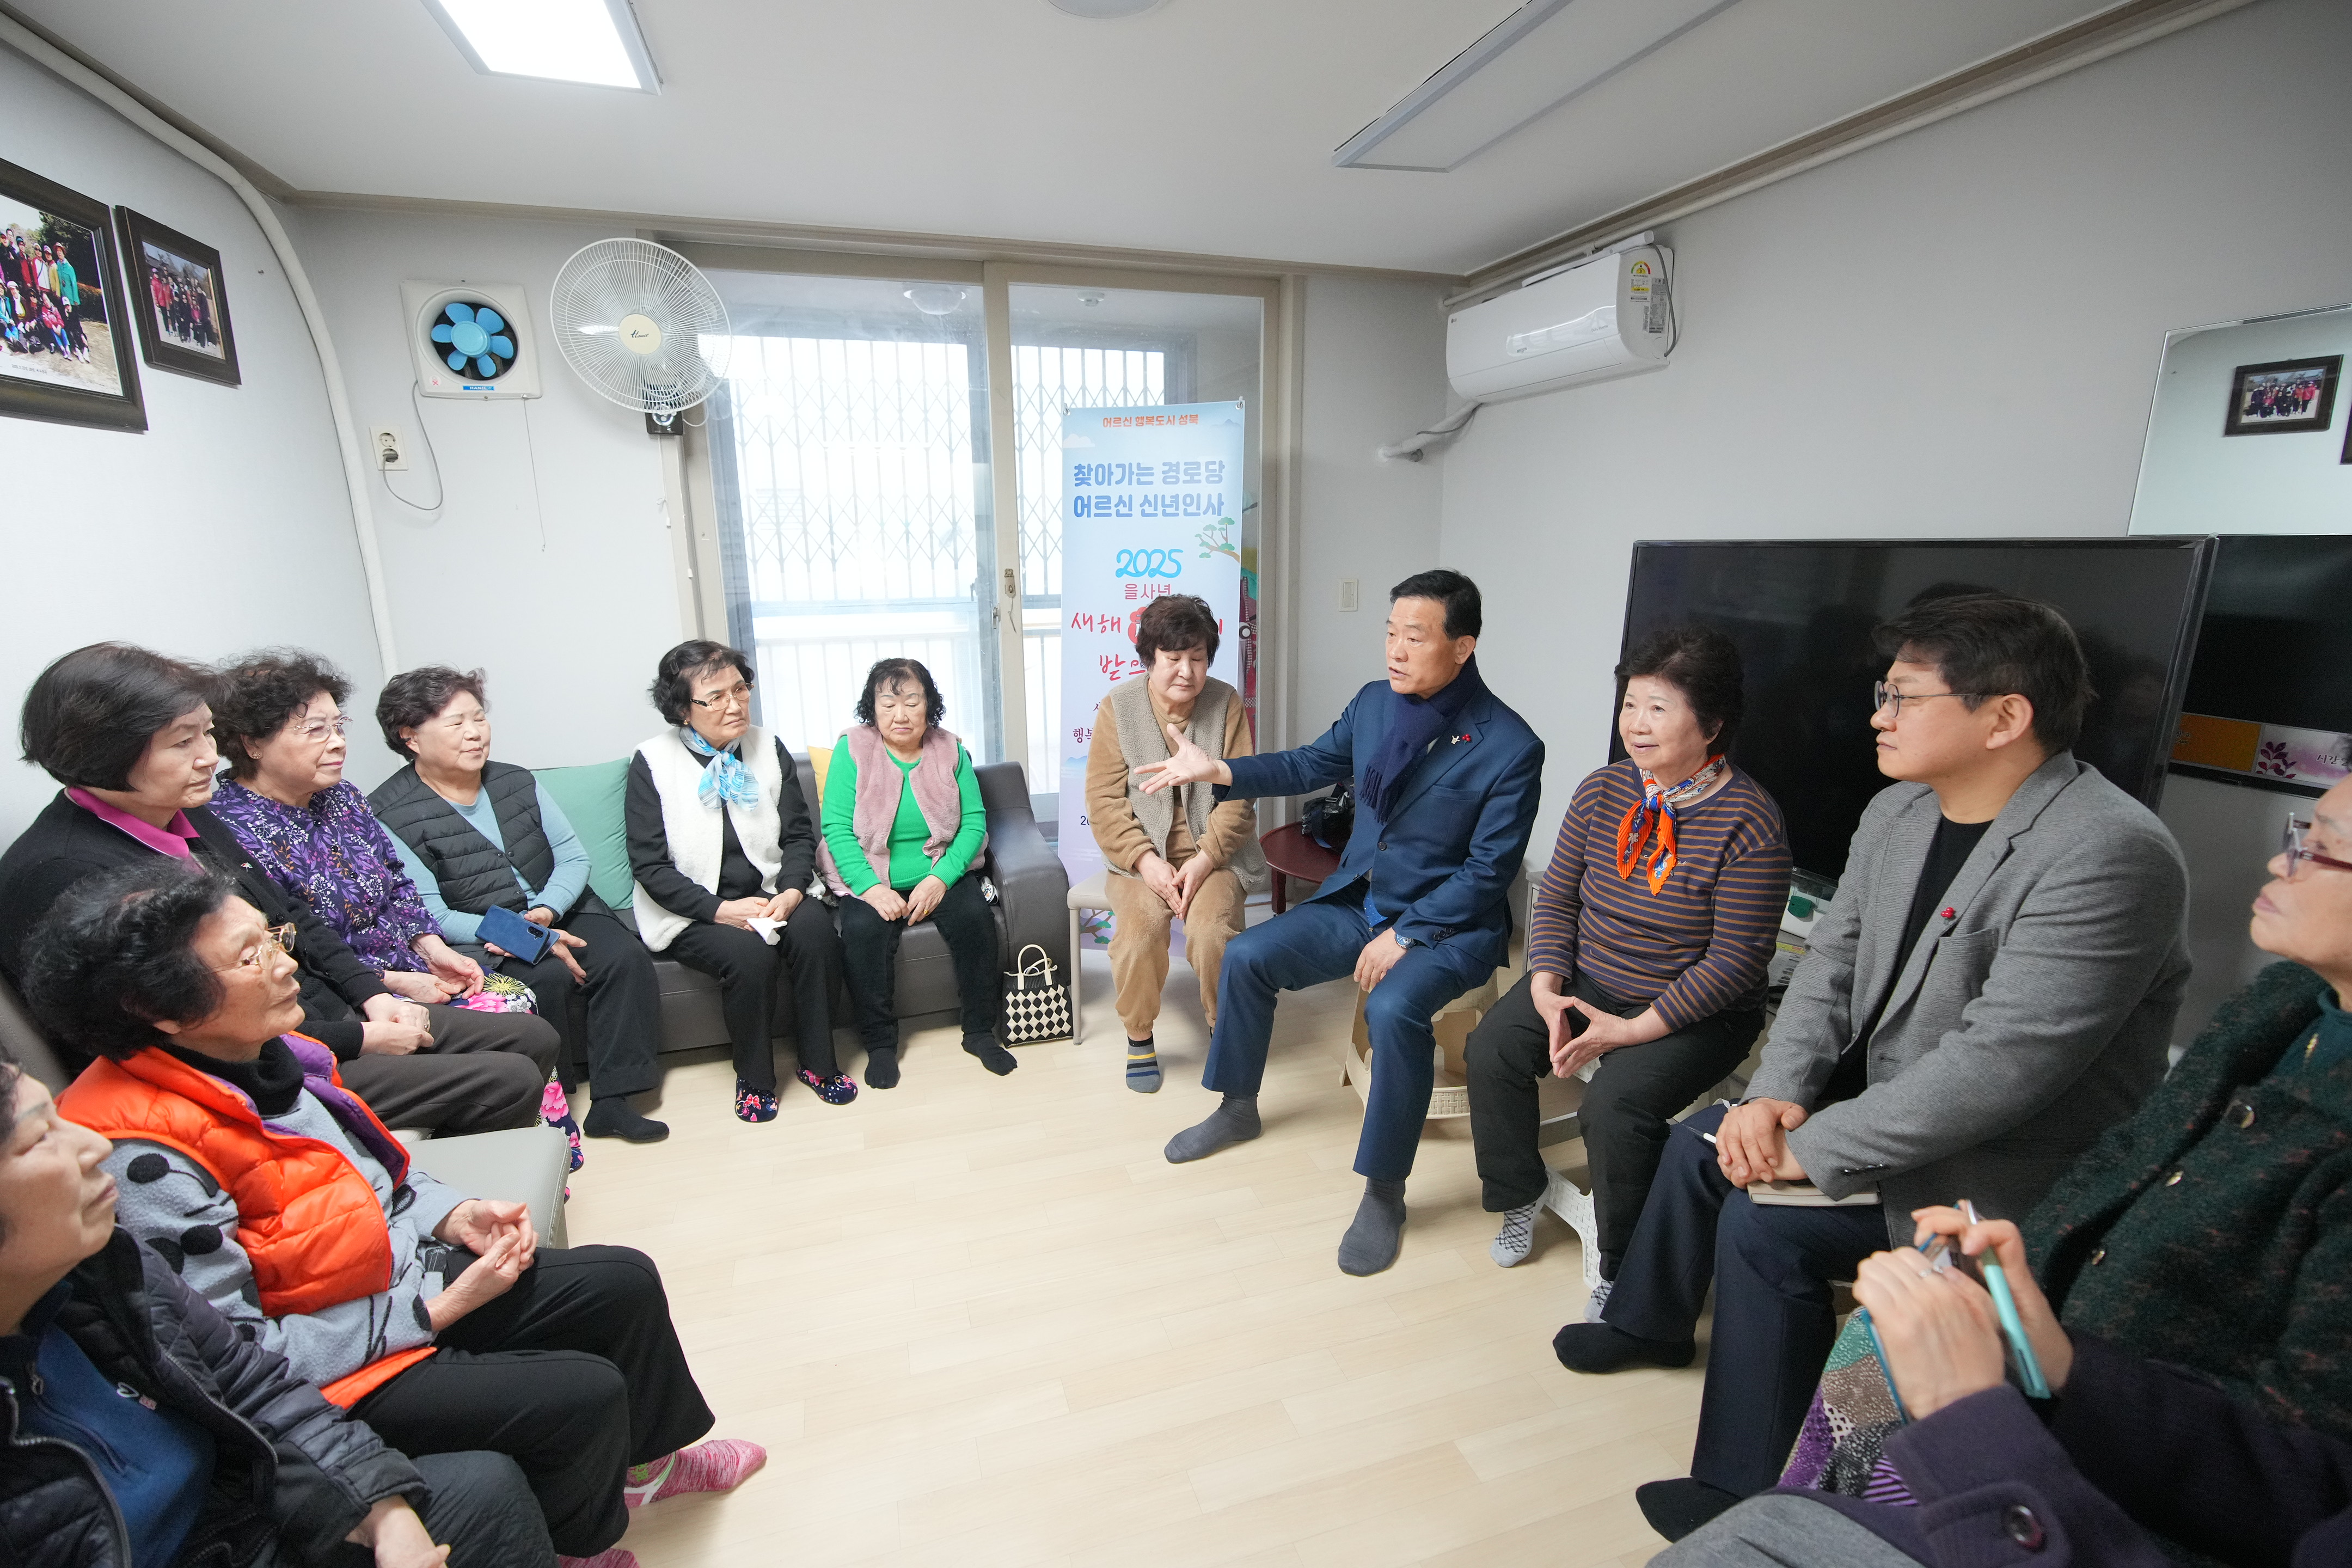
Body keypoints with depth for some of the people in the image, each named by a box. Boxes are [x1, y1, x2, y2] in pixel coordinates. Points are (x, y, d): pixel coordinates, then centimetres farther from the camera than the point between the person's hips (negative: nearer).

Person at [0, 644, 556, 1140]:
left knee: (534, 1038, 5)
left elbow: (292, 917, 15)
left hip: (333, 1013, 9)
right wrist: (360, 1040, -17)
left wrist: (374, 997, 2)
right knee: (509, 1082, -16)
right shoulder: (61, 874, -21)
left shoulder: (189, 818, 7)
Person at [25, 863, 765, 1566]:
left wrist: (450, 1215, -2)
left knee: (624, 1281, 4)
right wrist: (437, 1309, -20)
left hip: (410, 1270, 8)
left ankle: (643, 1463, 30)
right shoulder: (146, 1159, -30)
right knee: (585, 1394, -16)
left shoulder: (259, 1051, -5)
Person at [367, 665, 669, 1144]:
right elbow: (430, 917, -13)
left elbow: (574, 856, 6)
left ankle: (611, 1100, -17)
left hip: (560, 912, 5)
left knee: (626, 956, -22)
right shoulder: (390, 816, -8)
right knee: (547, 977, -33)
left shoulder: (516, 781, 8)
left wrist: (547, 911, -15)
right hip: (476, 939, -4)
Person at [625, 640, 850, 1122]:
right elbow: (650, 866, -9)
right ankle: (754, 1078, -7)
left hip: (769, 896, 3)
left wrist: (791, 892, -15)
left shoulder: (768, 748, 5)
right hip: (692, 913, -3)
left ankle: (817, 1062, -9)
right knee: (749, 952, -31)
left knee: (816, 928, -27)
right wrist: (721, 910, -21)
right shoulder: (651, 764, -6)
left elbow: (799, 833, 5)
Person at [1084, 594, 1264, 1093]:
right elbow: (1104, 799, -4)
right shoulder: (1118, 707, -2)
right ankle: (1139, 1037, 0)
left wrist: (1204, 859, -16)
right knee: (1138, 925, -27)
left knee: (1212, 928, -26)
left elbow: (1239, 794, -5)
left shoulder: (1226, 703, -2)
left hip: (1213, 851, 0)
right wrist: (1145, 860, -16)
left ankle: (1225, 1031, 5)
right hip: (1143, 852, 0)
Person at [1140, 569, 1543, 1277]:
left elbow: (1489, 870, -17)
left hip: (1451, 924, -6)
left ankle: (1385, 1194, -10)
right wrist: (1215, 770, -3)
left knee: (1393, 1009, -33)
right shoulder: (1376, 701, -2)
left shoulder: (1511, 747, -18)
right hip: (1358, 900, 6)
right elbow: (1310, 765, 9)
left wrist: (1404, 936, -21)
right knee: (1246, 956, -3)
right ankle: (1238, 1108, 21)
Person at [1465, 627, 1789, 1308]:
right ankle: (1521, 1190, 16)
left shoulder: (1749, 822, -18)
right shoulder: (1602, 791, -2)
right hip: (1585, 980, 6)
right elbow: (1556, 898, 4)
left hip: (1696, 1012, -5)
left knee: (1615, 1106, -26)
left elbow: (1736, 960, -18)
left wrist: (1633, 1029, -22)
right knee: (1491, 1049, -12)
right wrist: (1546, 989, -11)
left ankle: (1624, 1274, 3)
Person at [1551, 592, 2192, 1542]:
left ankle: (1741, 1498, 7)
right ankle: (1650, 1323, 34)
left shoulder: (2109, 856, -27)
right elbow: (1832, 960, 2)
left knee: (1765, 1221, -17)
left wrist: (1808, 1150, -26)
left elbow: (1999, 1066, -32)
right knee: (1701, 1143, 7)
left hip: (1999, 1174, -8)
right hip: (1879, 1101, 8)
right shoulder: (1897, 811, -1)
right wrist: (1775, 1094, -12)